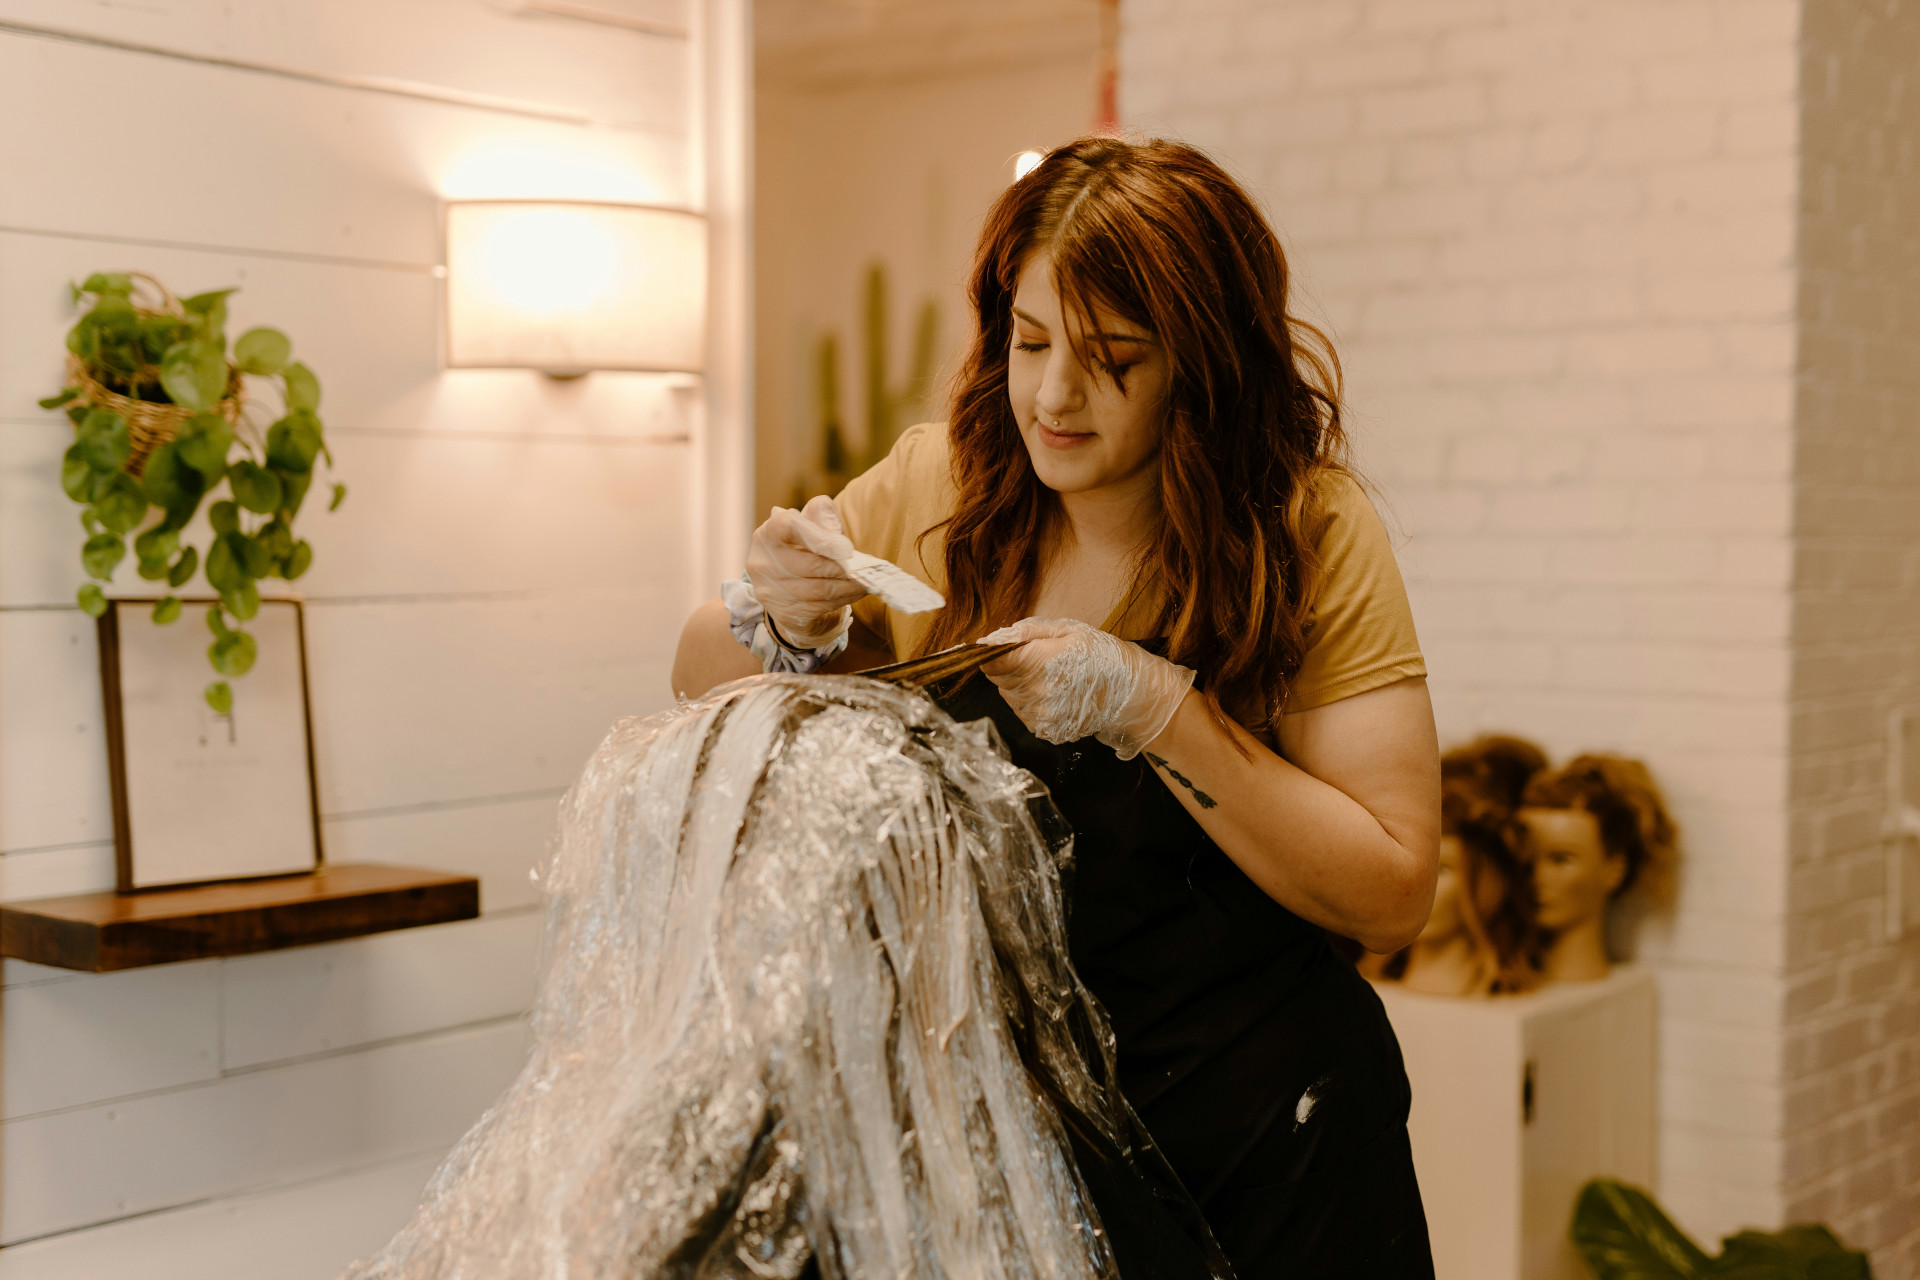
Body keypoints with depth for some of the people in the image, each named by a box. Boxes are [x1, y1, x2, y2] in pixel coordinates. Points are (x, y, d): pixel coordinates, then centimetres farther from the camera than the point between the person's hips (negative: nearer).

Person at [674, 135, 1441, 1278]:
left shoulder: (1308, 532, -13)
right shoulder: (936, 488, -6)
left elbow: (1392, 895, -16)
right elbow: (704, 681, 5)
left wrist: (1155, 709, -26)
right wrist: (781, 621, -18)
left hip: (1257, 1144, -2)